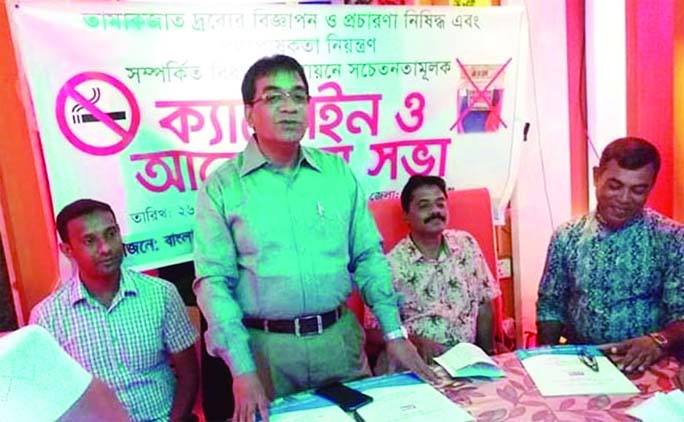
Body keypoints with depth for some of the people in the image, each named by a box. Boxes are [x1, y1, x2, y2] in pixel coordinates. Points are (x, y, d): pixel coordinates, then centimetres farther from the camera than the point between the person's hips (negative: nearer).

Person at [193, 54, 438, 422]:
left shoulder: (338, 172, 3)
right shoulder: (221, 187, -6)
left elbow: (368, 258, 5)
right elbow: (214, 282, -8)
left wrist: (394, 332, 1)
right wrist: (242, 370, -13)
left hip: (340, 337, 3)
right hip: (266, 347, -2)